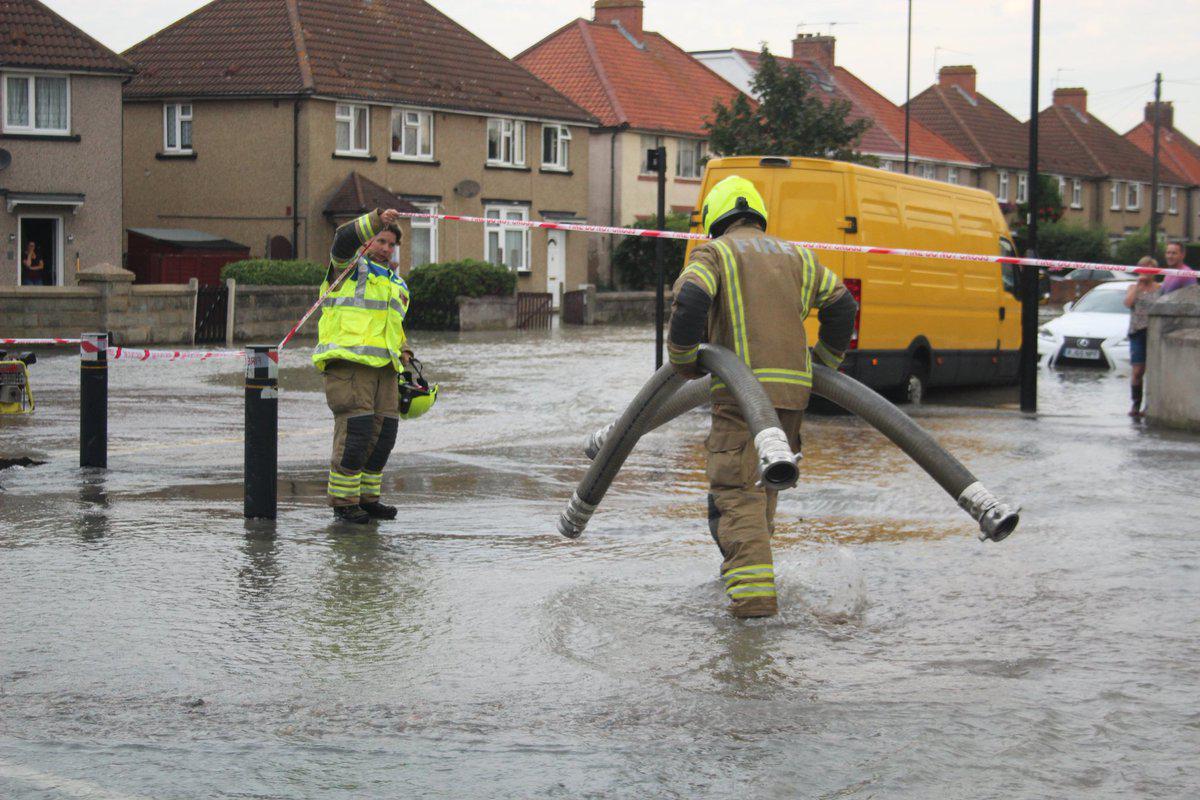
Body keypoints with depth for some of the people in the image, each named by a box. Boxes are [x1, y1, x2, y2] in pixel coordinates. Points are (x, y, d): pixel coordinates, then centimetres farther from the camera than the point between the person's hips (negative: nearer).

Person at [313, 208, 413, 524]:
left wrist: (403, 353, 15)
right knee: (355, 431, -13)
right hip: (348, 364, -7)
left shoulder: (397, 284, 26)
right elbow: (344, 239, -18)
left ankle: (367, 498, 15)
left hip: (383, 367, 7)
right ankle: (343, 502, -5)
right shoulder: (350, 266, 4)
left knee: (384, 432, 4)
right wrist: (378, 219, -31)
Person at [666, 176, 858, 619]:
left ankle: (753, 587, -22)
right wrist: (826, 362, 30)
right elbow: (841, 305, 20)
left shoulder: (714, 253, 5)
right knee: (764, 483, 22)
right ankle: (748, 565, 32)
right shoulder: (795, 256, 22)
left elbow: (690, 301, -13)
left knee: (736, 490, -8)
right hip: (792, 387, 6)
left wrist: (682, 360, -1)